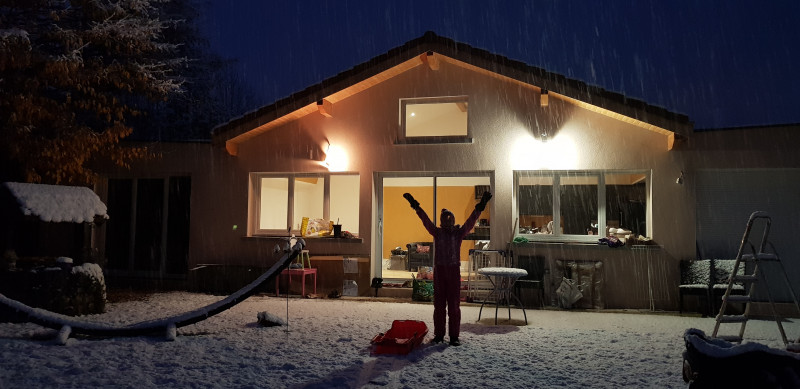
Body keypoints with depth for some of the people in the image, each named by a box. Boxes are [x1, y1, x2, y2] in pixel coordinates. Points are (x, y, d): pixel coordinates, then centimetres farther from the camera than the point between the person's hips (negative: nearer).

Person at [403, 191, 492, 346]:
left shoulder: (459, 233, 4)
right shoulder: (437, 232, 5)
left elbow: (470, 221, -8)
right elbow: (426, 220, -5)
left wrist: (479, 208, -20)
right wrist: (416, 207, -16)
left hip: (454, 270, 0)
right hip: (439, 270, 1)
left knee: (454, 304, 1)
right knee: (439, 304, 6)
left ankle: (454, 336, 8)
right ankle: (439, 334, 15)